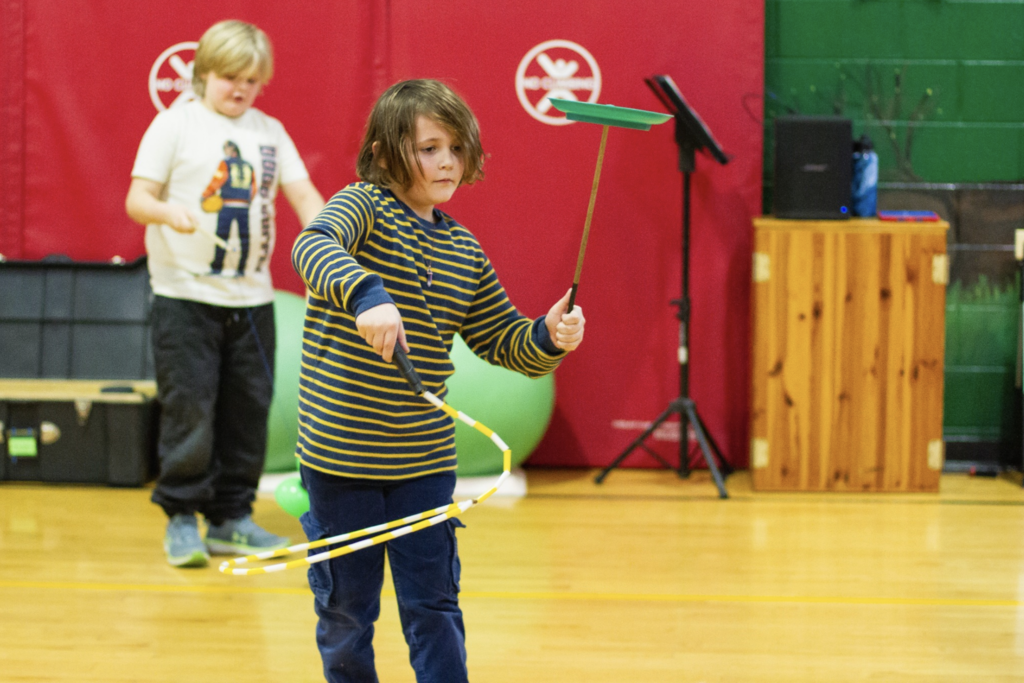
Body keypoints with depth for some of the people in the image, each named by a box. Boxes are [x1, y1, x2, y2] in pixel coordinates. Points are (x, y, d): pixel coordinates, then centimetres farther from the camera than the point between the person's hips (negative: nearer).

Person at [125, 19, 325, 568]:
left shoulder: (270, 131, 11)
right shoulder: (175, 125, -2)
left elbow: (304, 195, 6)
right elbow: (137, 199, -7)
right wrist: (168, 213, -29)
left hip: (251, 296, 5)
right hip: (185, 295, -4)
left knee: (247, 410, 7)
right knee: (190, 409, -5)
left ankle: (230, 520, 16)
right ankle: (181, 518, 7)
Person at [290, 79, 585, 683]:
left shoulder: (464, 249, 8)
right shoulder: (364, 206, -8)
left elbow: (501, 339, 14)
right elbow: (313, 246, -31)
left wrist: (548, 338, -7)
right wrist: (366, 293, -49)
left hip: (424, 462, 4)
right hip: (340, 453, -4)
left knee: (433, 608, 5)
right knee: (346, 608, 9)